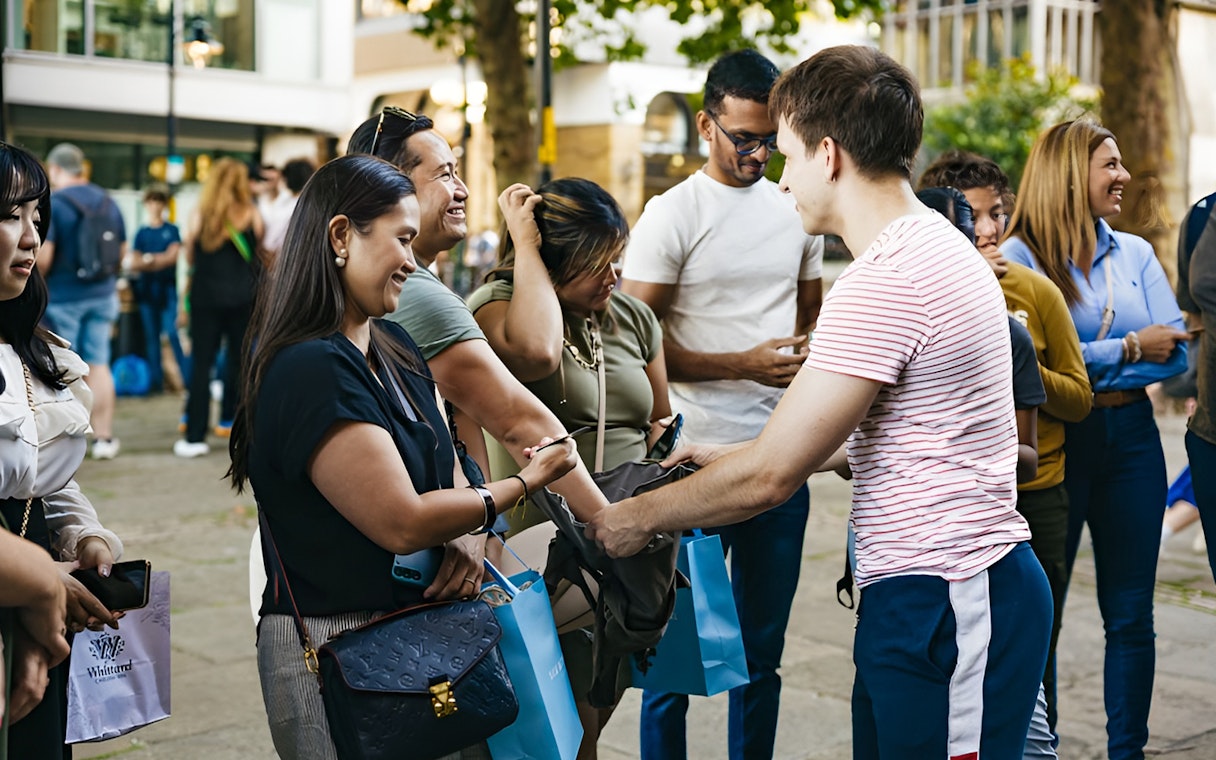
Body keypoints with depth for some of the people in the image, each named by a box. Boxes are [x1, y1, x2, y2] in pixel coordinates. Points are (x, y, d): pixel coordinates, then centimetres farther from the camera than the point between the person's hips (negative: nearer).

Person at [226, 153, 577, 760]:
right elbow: (402, 523, -23)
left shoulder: (394, 347, 9)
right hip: (332, 647, -8)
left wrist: (469, 536, -9)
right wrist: (523, 484, -11)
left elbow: (440, 467, 14)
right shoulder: (312, 369, -21)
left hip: (417, 633, 9)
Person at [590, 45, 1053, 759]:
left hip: (946, 601, -10)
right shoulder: (934, 245, 14)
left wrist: (634, 517, -4)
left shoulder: (885, 282, -20)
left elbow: (770, 475, -18)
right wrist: (731, 457, 20)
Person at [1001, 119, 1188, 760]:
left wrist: (1087, 365, -12)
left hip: (1130, 439, 5)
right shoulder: (1019, 257, -7)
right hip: (1054, 443, -4)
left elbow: (1175, 353, 0)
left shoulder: (1135, 253, 9)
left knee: (1131, 616, 9)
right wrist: (1129, 348, -9)